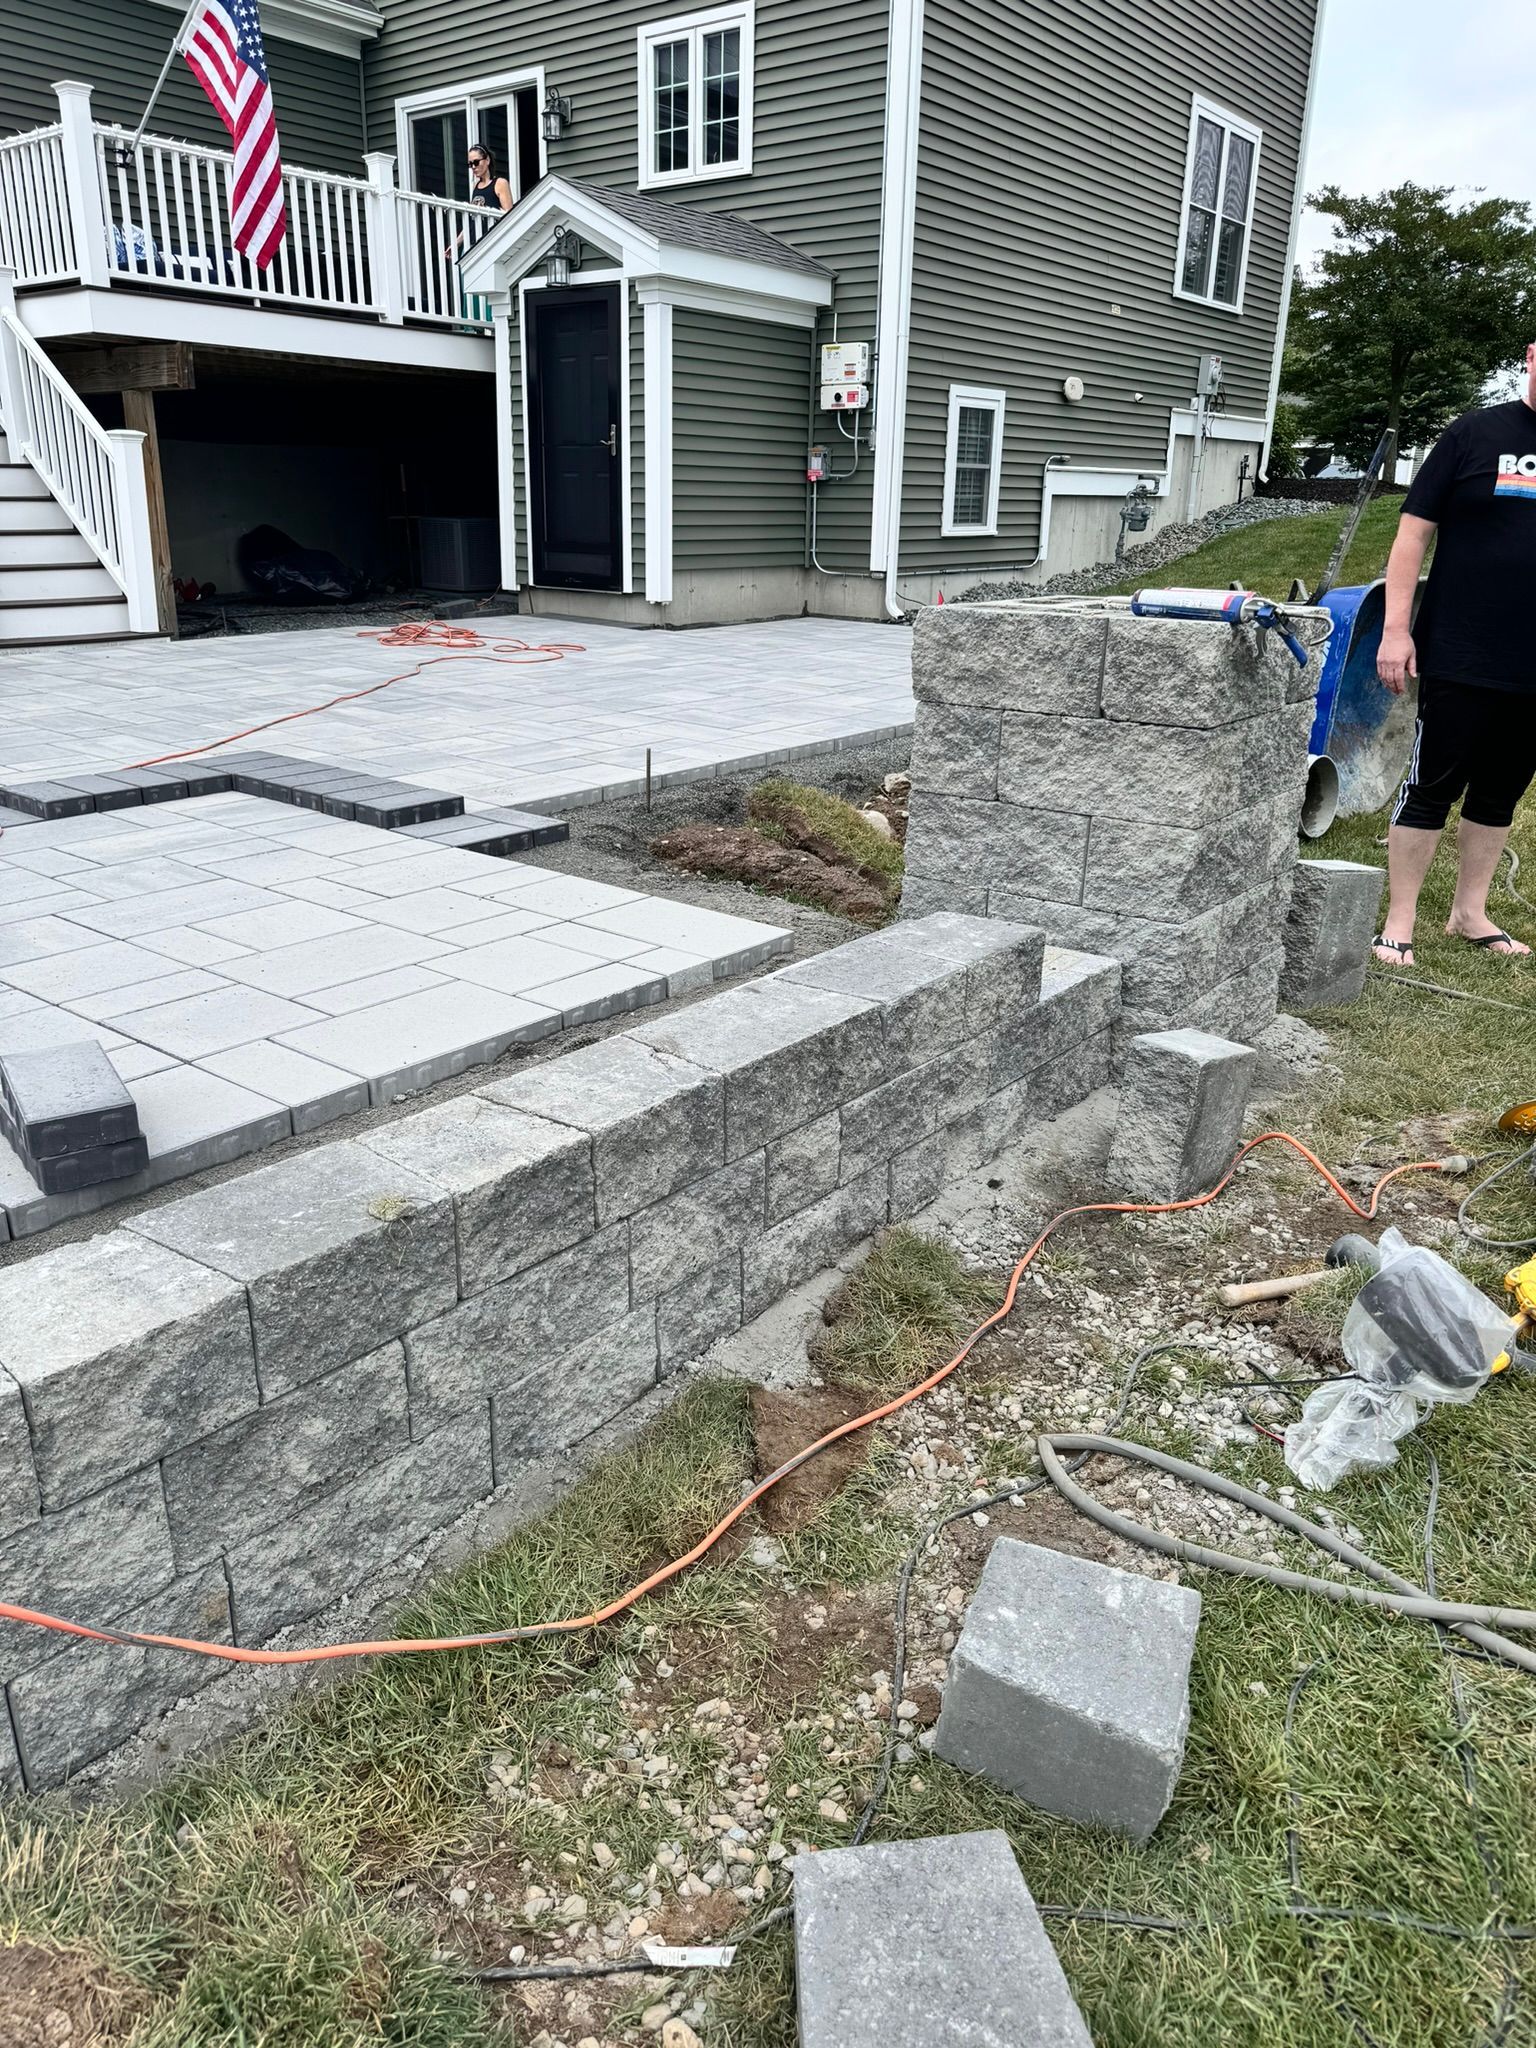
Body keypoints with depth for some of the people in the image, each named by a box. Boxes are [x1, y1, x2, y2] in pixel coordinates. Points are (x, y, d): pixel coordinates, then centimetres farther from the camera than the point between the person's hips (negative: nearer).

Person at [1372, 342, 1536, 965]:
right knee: (1430, 790, 0)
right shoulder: (1476, 434, -1)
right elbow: (1414, 532, -3)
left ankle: (1469, 913, 25)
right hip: (1461, 661, -4)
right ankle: (1399, 922, 9)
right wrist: (1396, 627, -11)